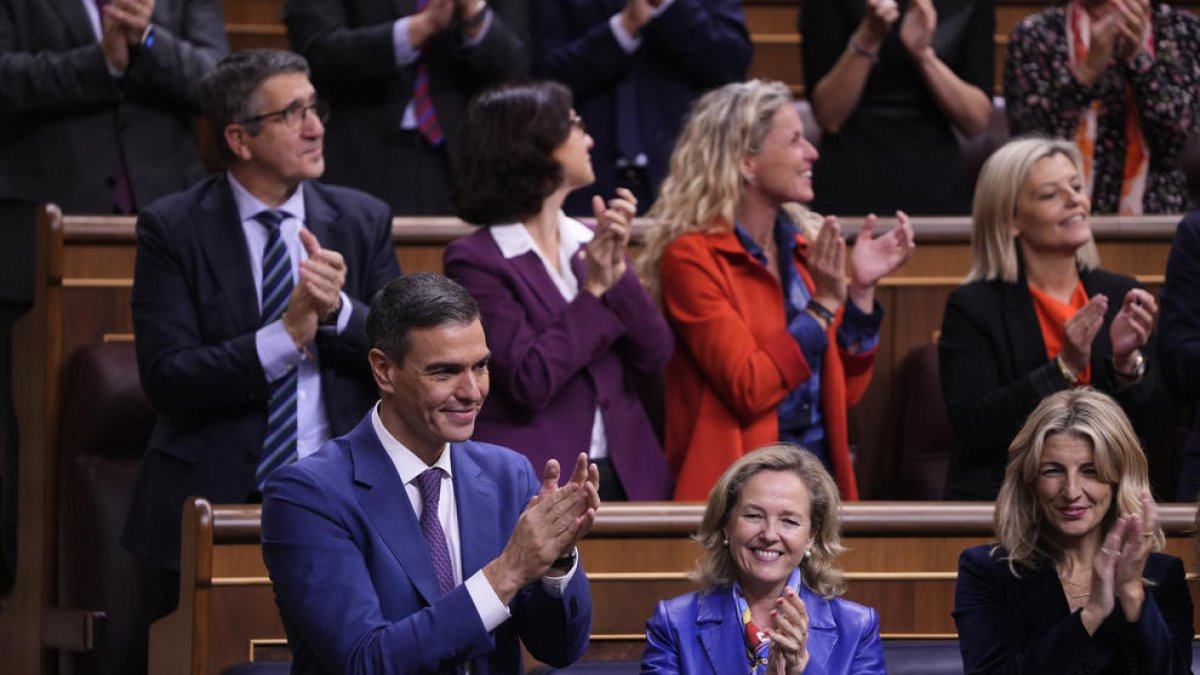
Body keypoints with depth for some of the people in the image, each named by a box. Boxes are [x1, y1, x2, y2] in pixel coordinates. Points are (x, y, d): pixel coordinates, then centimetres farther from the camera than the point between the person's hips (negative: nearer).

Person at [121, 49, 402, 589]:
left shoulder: (364, 220, 10)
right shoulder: (171, 229, 1)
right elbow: (166, 381, -7)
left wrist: (340, 310, -11)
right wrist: (285, 336, -17)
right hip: (215, 498, -2)